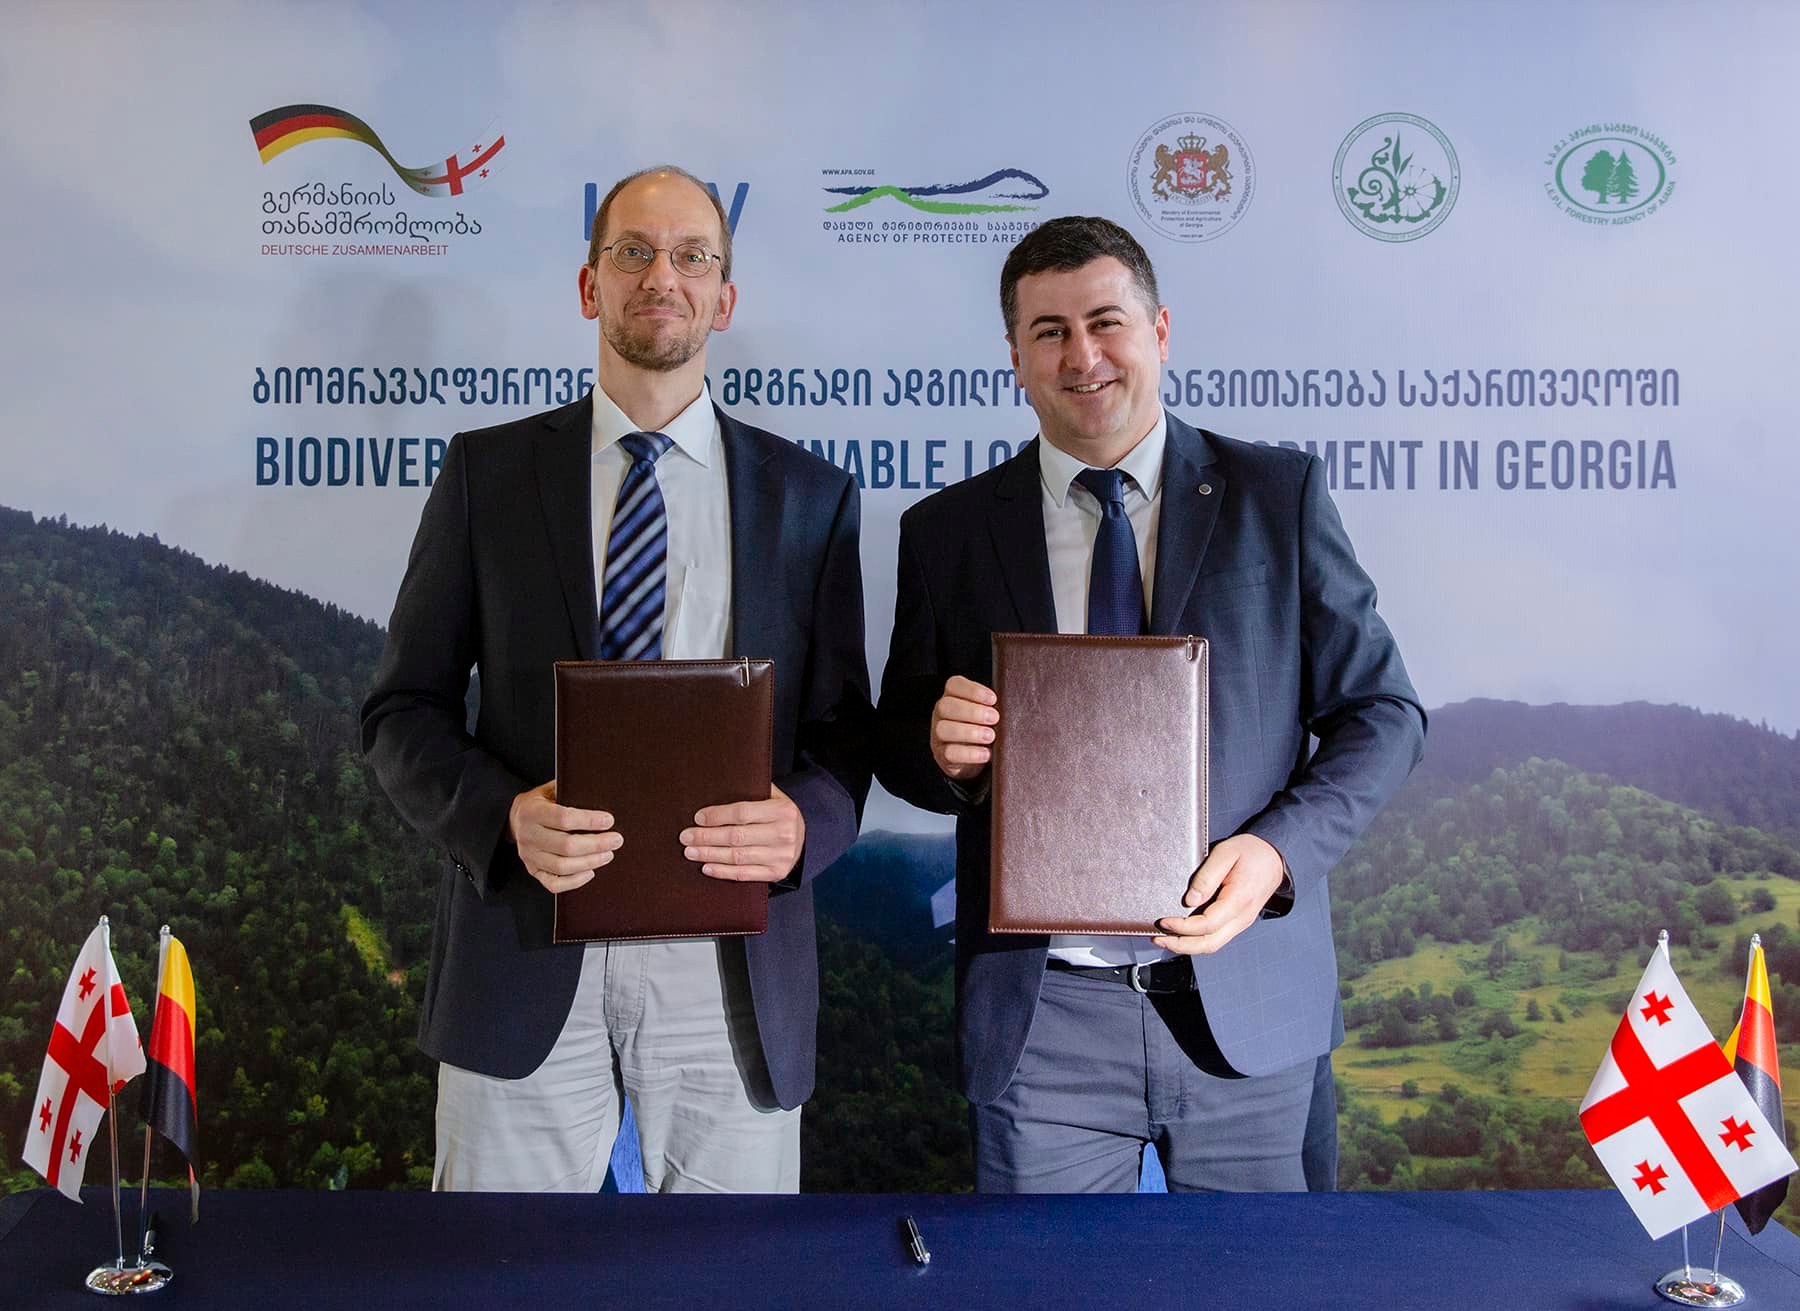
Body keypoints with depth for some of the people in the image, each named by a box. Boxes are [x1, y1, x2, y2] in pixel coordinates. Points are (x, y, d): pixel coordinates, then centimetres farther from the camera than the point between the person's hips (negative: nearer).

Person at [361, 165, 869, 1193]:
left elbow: (844, 727, 7)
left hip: (732, 962, 1)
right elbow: (405, 708, 6)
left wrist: (802, 822, -15)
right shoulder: (488, 471, 6)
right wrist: (504, 814, -14)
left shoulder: (811, 495, 8)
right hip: (525, 949, 0)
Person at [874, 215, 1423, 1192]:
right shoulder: (947, 532, 4)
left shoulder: (1279, 496, 1)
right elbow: (898, 746, 11)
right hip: (1039, 1023, 1)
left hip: (1249, 1003, 0)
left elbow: (1381, 714, 3)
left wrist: (1277, 849, -14)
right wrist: (942, 749, -13)